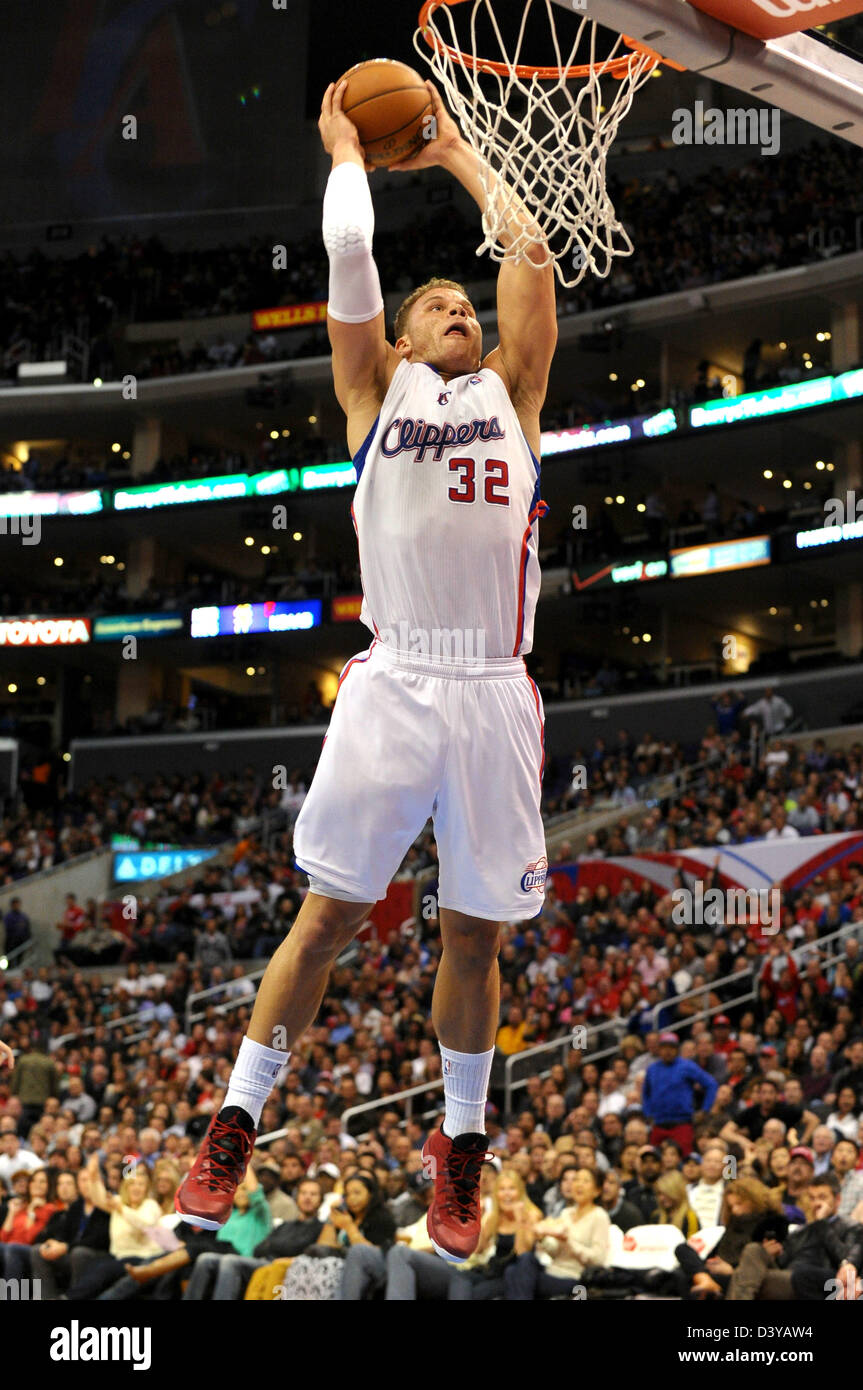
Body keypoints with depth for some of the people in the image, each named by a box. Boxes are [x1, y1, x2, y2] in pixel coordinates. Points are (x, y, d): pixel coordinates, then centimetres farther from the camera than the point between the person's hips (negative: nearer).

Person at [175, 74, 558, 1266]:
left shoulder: (512, 390, 19)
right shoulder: (379, 389, 14)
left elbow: (531, 252, 16)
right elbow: (348, 250, 7)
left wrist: (457, 154, 27)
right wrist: (349, 150, 21)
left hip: (495, 693, 2)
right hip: (394, 683, -2)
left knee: (474, 933, 8)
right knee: (329, 915, -1)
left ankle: (461, 1146, 21)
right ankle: (236, 1125, 9)